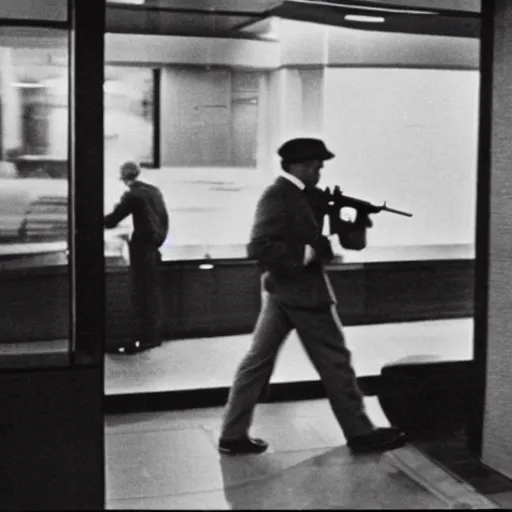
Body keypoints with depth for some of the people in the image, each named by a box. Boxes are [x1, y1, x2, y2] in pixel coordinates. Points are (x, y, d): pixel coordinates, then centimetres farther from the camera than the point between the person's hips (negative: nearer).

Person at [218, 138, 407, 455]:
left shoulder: (291, 195, 12)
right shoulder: (279, 196, -18)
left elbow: (304, 235, 14)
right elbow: (259, 248, -26)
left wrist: (353, 226, 2)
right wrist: (306, 254, -22)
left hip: (282, 290, 10)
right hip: (302, 291, -10)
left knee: (259, 359, 8)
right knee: (336, 362, 3)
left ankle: (233, 435, 12)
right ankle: (361, 433, 15)